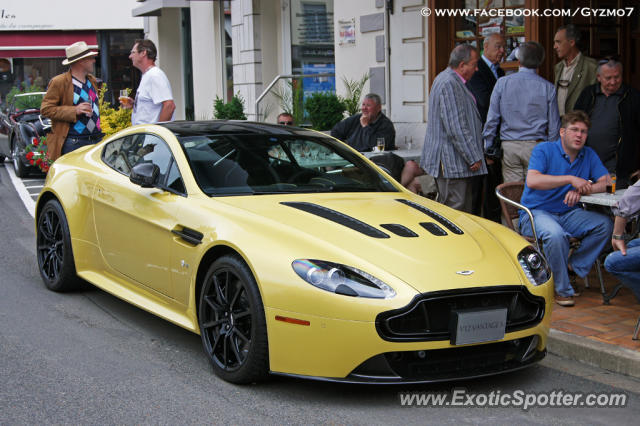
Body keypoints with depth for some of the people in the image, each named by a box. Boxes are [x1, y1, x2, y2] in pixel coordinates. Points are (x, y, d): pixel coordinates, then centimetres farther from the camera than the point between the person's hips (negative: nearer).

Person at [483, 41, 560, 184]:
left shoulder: (502, 83, 0)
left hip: (509, 146, 1)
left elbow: (492, 119, 2)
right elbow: (554, 125, 2)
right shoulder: (547, 87, -1)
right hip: (536, 145, -1)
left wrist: (488, 149, 10)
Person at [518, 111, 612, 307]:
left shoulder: (589, 155, 9)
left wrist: (581, 190, -20)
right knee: (555, 234, -37)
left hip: (567, 214, 5)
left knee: (604, 223, -20)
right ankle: (562, 289, -19)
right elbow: (532, 181, -24)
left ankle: (572, 267, -8)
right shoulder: (544, 150, -7)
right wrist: (571, 179, -27)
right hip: (536, 213, -5)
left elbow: (606, 182, -1)